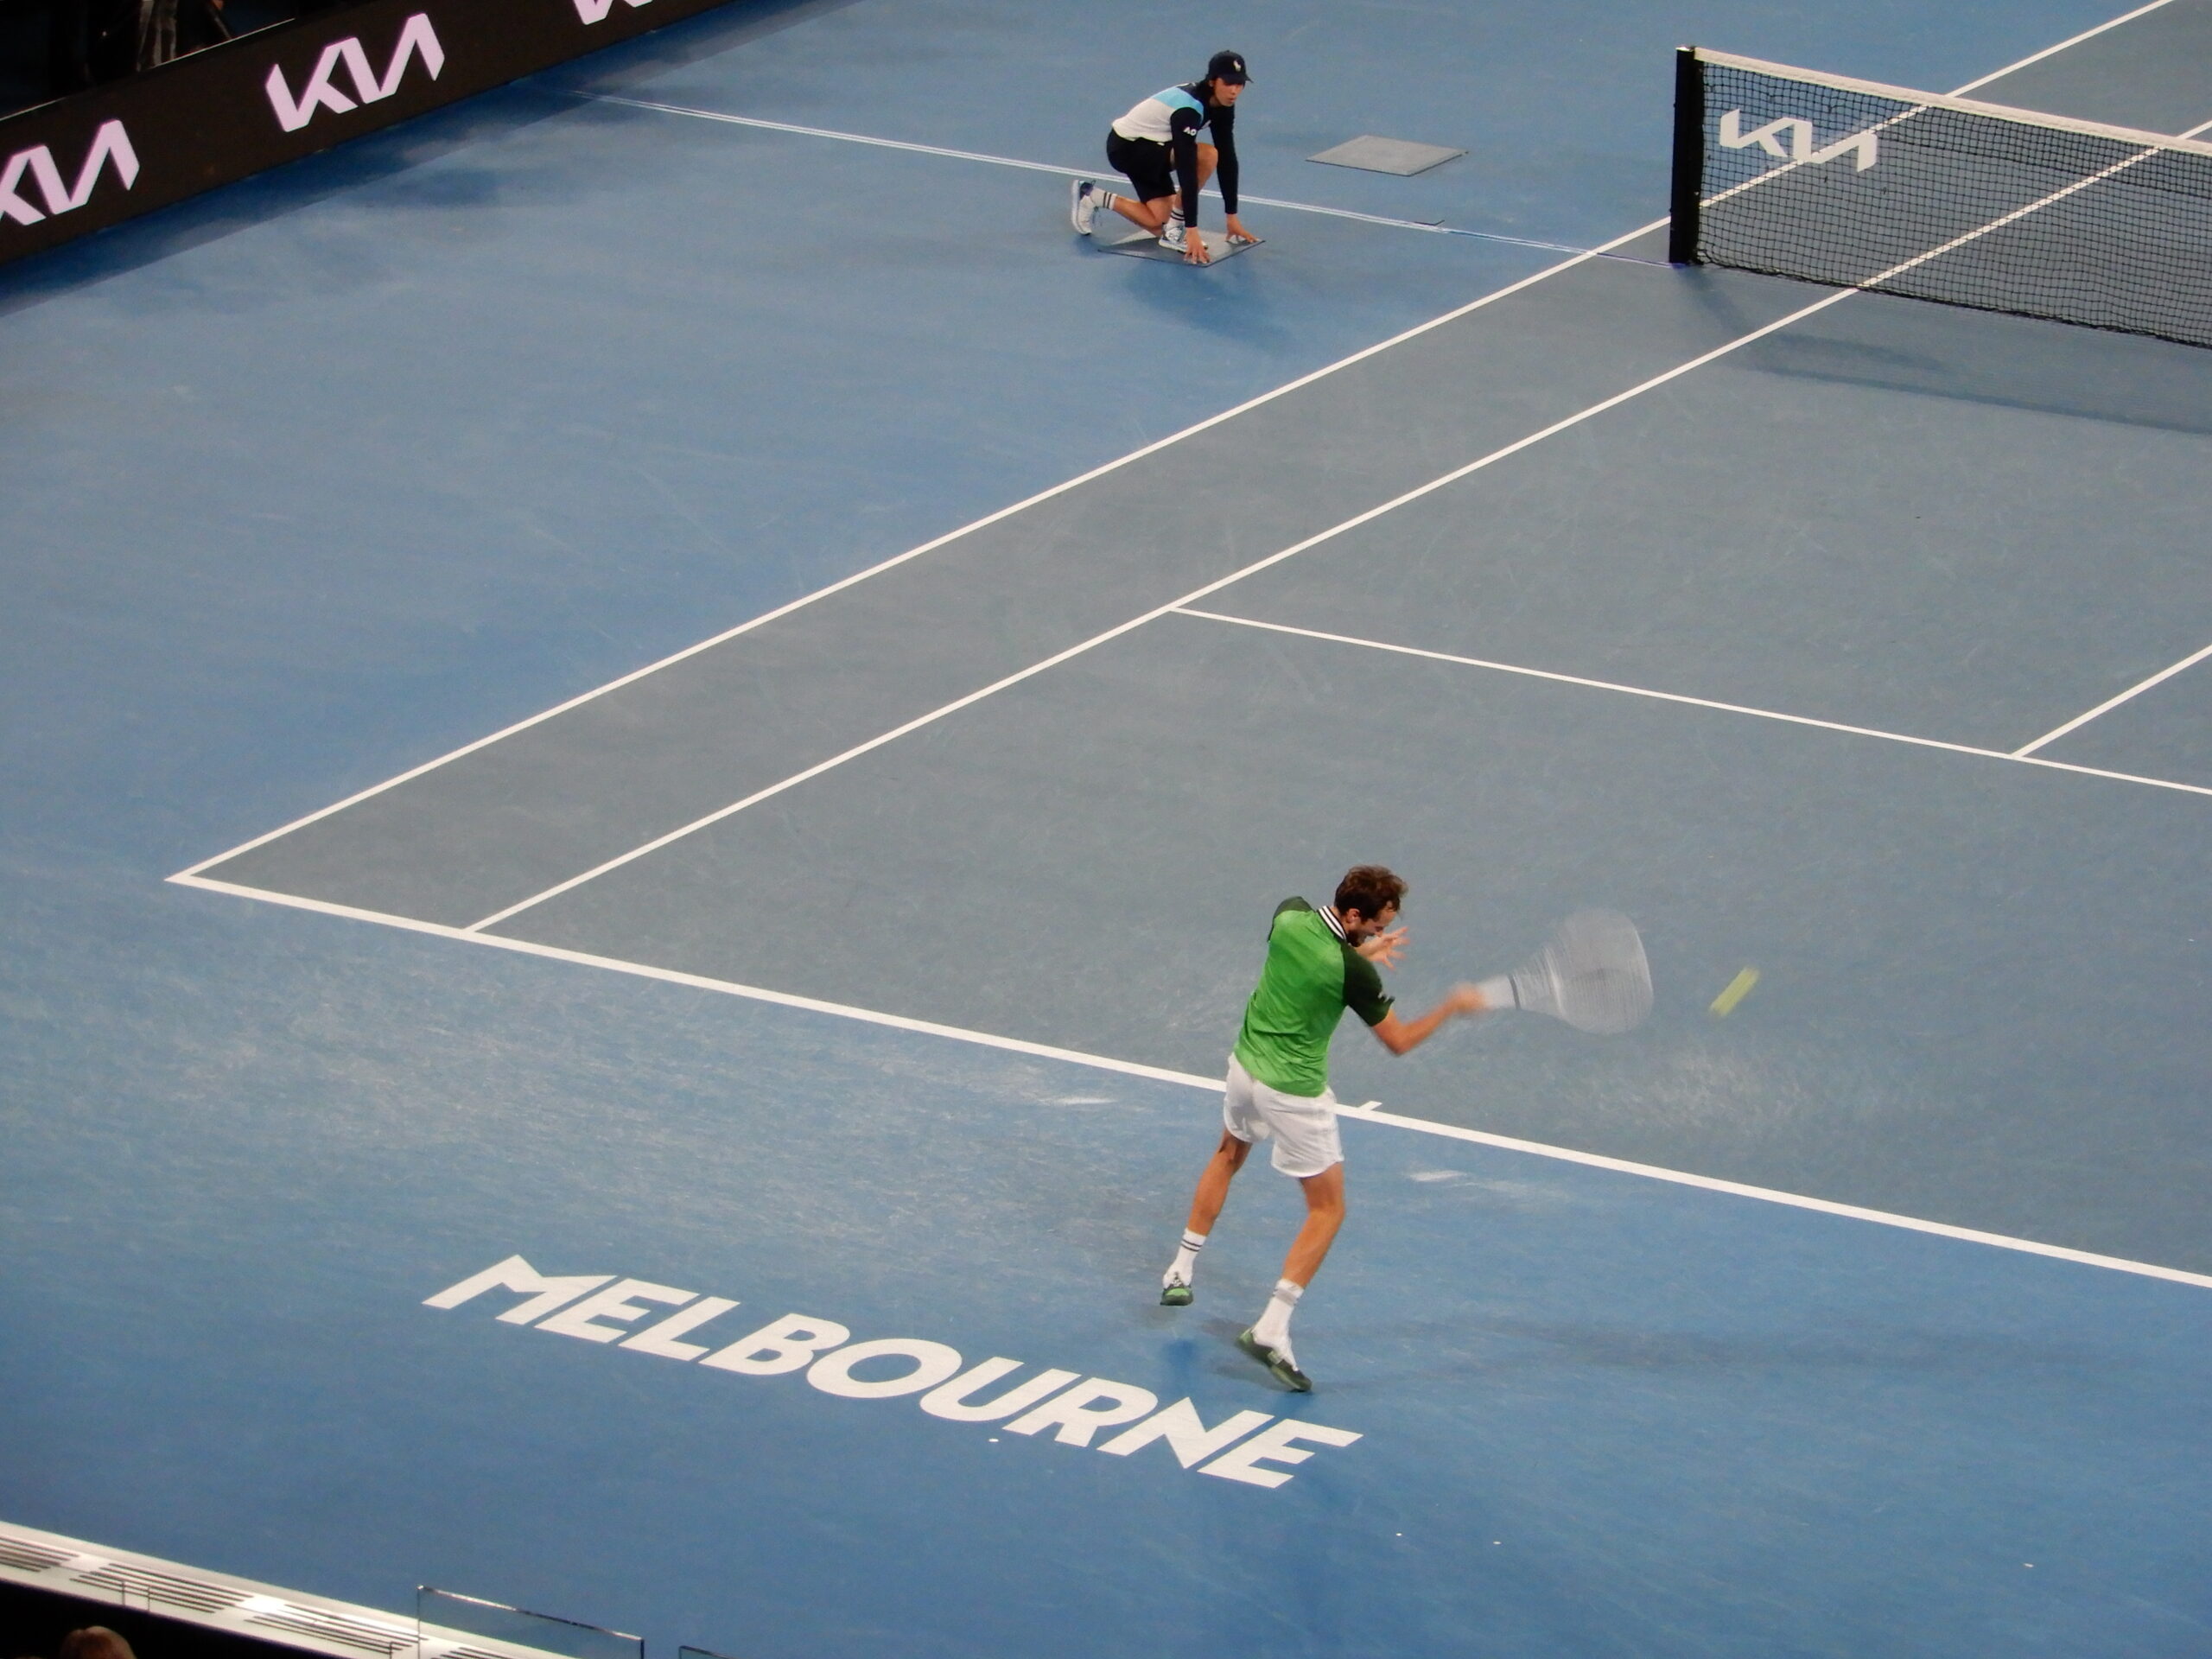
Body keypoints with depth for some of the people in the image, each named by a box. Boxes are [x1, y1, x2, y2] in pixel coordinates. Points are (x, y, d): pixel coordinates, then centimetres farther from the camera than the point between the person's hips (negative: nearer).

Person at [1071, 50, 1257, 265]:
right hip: (1127, 147, -9)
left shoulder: (1222, 106, -8)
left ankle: (1093, 197, 20)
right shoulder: (1188, 109, -33)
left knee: (1159, 225, 3)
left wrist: (1232, 217, 0)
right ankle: (1175, 231, -14)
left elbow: (1227, 159, -1)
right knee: (1207, 156, -29)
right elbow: (1187, 169, -36)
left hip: (1150, 145, 9)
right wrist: (1192, 231, -37)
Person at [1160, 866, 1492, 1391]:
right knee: (1327, 1210, 6)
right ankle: (1271, 1328, -5)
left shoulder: (1289, 915, -11)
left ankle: (1182, 1272, 42)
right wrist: (1453, 1006, -2)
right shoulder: (1353, 972, -26)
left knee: (1228, 1155, 35)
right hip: (1294, 1094, -6)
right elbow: (1398, 1041, -14)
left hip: (1246, 1067, 6)